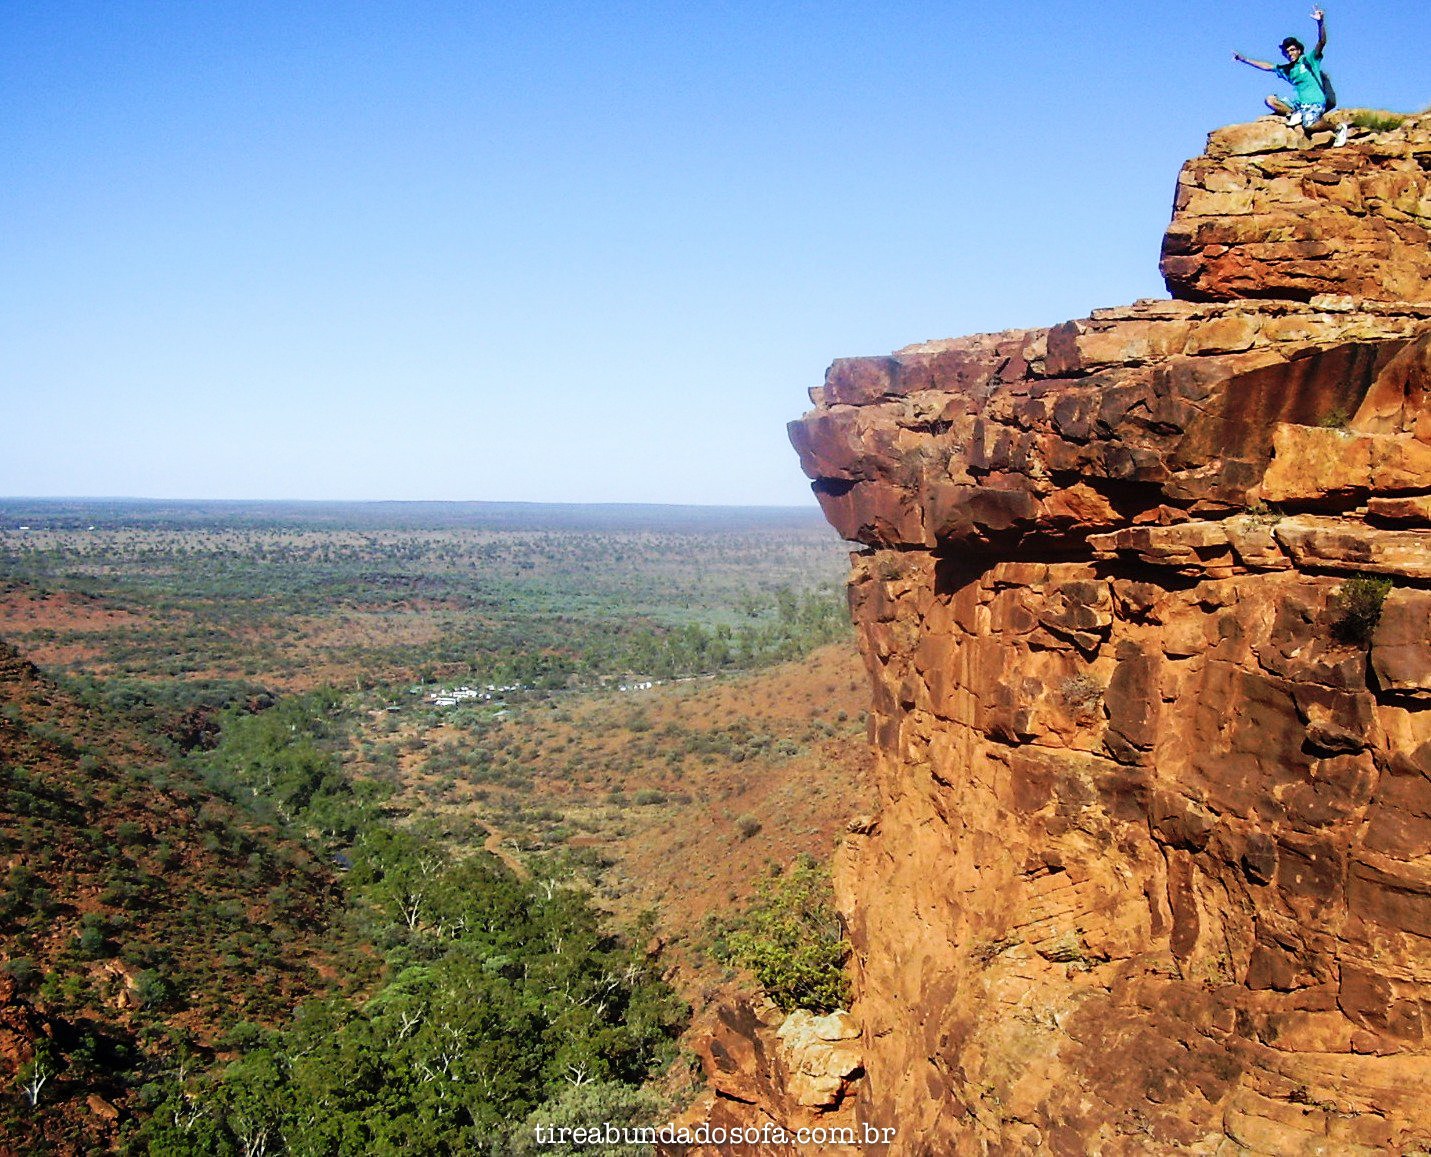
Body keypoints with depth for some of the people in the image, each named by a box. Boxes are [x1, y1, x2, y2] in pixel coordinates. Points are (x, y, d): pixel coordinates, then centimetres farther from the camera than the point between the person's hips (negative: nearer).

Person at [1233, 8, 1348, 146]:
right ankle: (1293, 114, -12)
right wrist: (1245, 60, 24)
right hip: (1300, 103, 6)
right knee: (1270, 100, -3)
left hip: (1316, 102, -6)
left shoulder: (1309, 59, -1)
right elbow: (1267, 66, 24)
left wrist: (1321, 23, -32)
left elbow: (1322, 42, -15)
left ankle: (1338, 128, -10)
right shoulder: (1286, 69, 15)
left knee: (1308, 125, -34)